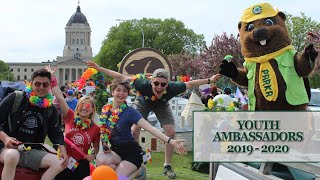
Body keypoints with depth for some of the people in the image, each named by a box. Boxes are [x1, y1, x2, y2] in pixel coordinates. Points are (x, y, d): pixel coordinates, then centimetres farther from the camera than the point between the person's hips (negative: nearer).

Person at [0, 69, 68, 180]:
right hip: (9, 148, -4)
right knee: (12, 155, -41)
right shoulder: (15, 99, -2)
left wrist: (63, 150, -3)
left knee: (58, 163, -19)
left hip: (32, 151, 5)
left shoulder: (50, 109, 11)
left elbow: (55, 133, 17)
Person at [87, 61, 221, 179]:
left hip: (162, 105, 1)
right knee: (134, 130, -14)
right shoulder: (144, 85, -44)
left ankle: (167, 166, 8)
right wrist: (99, 69, -41)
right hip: (142, 103, -1)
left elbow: (190, 84, -25)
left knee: (171, 132, -8)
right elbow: (121, 78, -39)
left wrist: (209, 80, -22)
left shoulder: (172, 88, -41)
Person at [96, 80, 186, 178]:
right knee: (100, 160, -27)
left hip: (131, 151, -5)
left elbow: (150, 128, -23)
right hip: (115, 150, 5)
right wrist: (104, 144, -8)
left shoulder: (129, 111, -13)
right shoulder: (105, 109, 1)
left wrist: (171, 141, -34)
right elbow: (104, 130, 13)